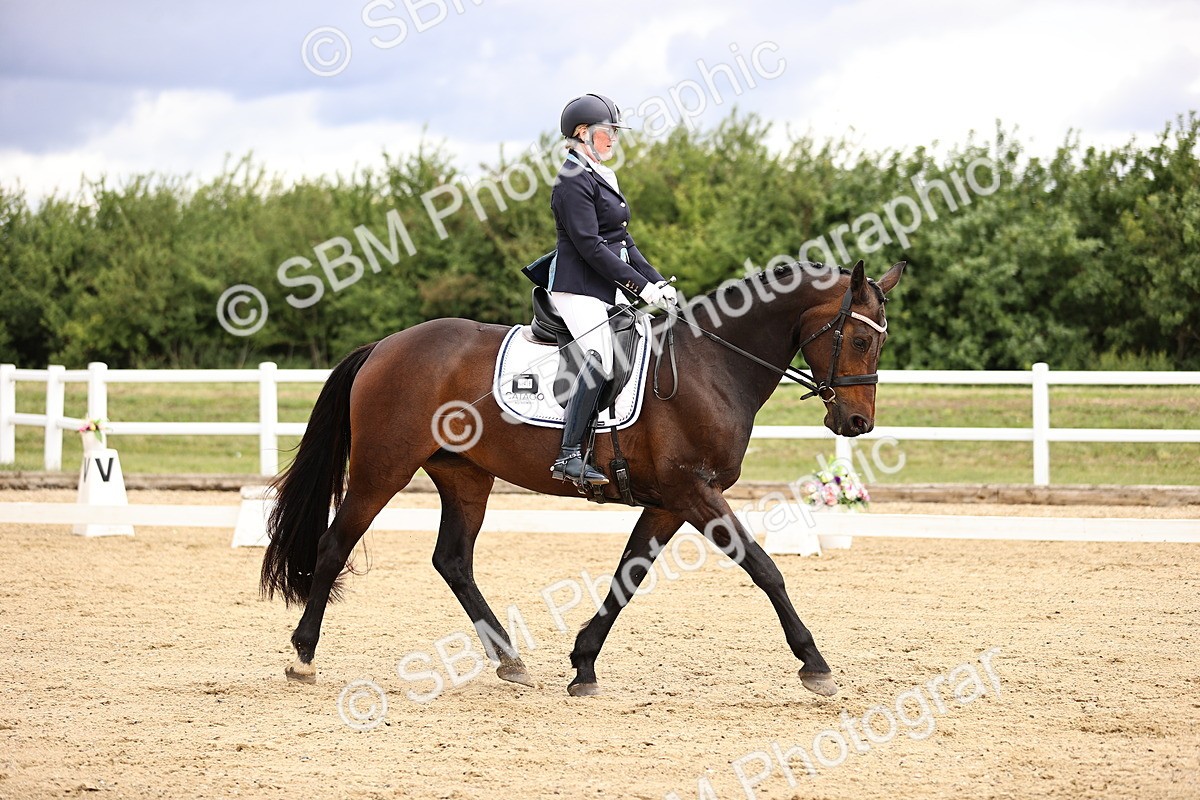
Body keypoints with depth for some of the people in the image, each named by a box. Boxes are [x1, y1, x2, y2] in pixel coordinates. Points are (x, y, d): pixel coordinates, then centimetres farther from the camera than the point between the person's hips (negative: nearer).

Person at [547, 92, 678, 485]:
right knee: (601, 357, -26)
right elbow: (590, 246, -18)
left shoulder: (601, 178, 19)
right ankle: (569, 455, -28)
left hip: (610, 288, 10)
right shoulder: (574, 180, -12)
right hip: (578, 287, -10)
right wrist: (642, 287, -18)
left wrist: (658, 282, 9)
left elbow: (623, 241, 21)